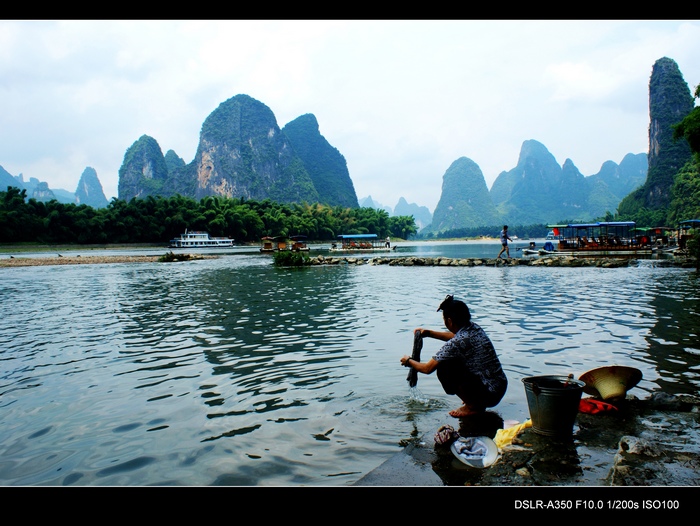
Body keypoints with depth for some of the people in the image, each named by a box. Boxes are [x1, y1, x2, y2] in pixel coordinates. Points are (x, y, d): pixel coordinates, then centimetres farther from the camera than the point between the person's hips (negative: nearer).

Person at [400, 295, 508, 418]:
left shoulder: (456, 343, -22)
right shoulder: (474, 328, 1)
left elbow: (427, 369, -12)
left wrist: (409, 361, 7)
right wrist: (429, 333, 25)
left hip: (489, 394, -8)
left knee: (444, 368, -10)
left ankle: (473, 406, 2)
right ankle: (475, 402, 18)